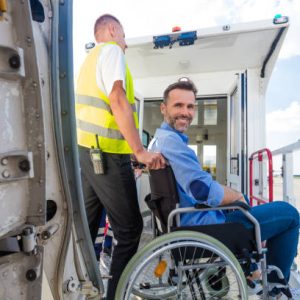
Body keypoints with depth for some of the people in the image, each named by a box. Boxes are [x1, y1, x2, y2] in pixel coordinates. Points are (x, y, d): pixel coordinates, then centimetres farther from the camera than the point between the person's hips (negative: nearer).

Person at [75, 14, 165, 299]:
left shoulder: (89, 59, 25)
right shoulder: (111, 50, -2)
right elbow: (117, 101, -18)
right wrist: (140, 151, -21)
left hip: (87, 151, 10)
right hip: (107, 154, -9)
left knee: (86, 226, 15)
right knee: (129, 229, 0)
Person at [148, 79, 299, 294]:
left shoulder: (159, 138, 12)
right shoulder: (170, 140, -21)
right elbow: (205, 191, -31)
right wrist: (237, 196, -10)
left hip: (186, 219, 10)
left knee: (242, 197, 33)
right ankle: (276, 282, 22)